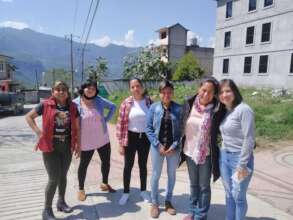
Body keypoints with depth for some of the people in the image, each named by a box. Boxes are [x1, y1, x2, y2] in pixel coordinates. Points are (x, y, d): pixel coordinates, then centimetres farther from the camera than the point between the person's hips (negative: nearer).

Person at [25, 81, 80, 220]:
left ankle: (61, 202, 36)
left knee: (63, 176, 16)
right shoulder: (45, 105, -8)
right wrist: (38, 132, -9)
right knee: (54, 178, -2)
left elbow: (76, 126, 7)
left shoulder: (72, 107, 1)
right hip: (50, 146, -4)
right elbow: (28, 117, 1)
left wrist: (78, 143, 7)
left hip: (67, 146, 4)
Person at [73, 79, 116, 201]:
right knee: (84, 165, 14)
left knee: (106, 162, 16)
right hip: (86, 141, -4)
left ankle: (104, 184, 41)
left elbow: (113, 107, 8)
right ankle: (81, 189, 36)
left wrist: (106, 119, -2)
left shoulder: (99, 100, -5)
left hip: (103, 139, 4)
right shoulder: (75, 103, -14)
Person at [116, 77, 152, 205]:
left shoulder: (149, 101, -3)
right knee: (128, 166, 10)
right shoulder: (126, 103, -9)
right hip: (131, 137, -1)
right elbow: (120, 123, -8)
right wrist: (121, 143, -9)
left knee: (143, 165, 16)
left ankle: (143, 191, 35)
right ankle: (126, 193, 29)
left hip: (145, 138, 2)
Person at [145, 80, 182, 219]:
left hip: (174, 148, 1)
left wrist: (174, 146, -13)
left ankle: (168, 201, 38)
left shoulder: (179, 109, -6)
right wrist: (158, 145, -13)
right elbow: (148, 128, -6)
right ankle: (154, 203, 32)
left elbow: (181, 129, -5)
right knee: (156, 175, 12)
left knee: (172, 175, 16)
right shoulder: (154, 107, -6)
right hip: (157, 147, 0)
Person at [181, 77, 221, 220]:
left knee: (204, 186, 11)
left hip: (206, 154, -3)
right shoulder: (189, 104, -4)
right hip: (189, 152, 4)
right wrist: (181, 146, 8)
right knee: (193, 184, 20)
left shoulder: (216, 110, -14)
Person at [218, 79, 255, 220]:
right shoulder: (224, 111, 7)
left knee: (238, 196, 7)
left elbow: (249, 139, -17)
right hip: (224, 156, 7)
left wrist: (242, 165, -17)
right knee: (229, 194, 18)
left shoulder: (244, 110, -15)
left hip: (239, 157, -7)